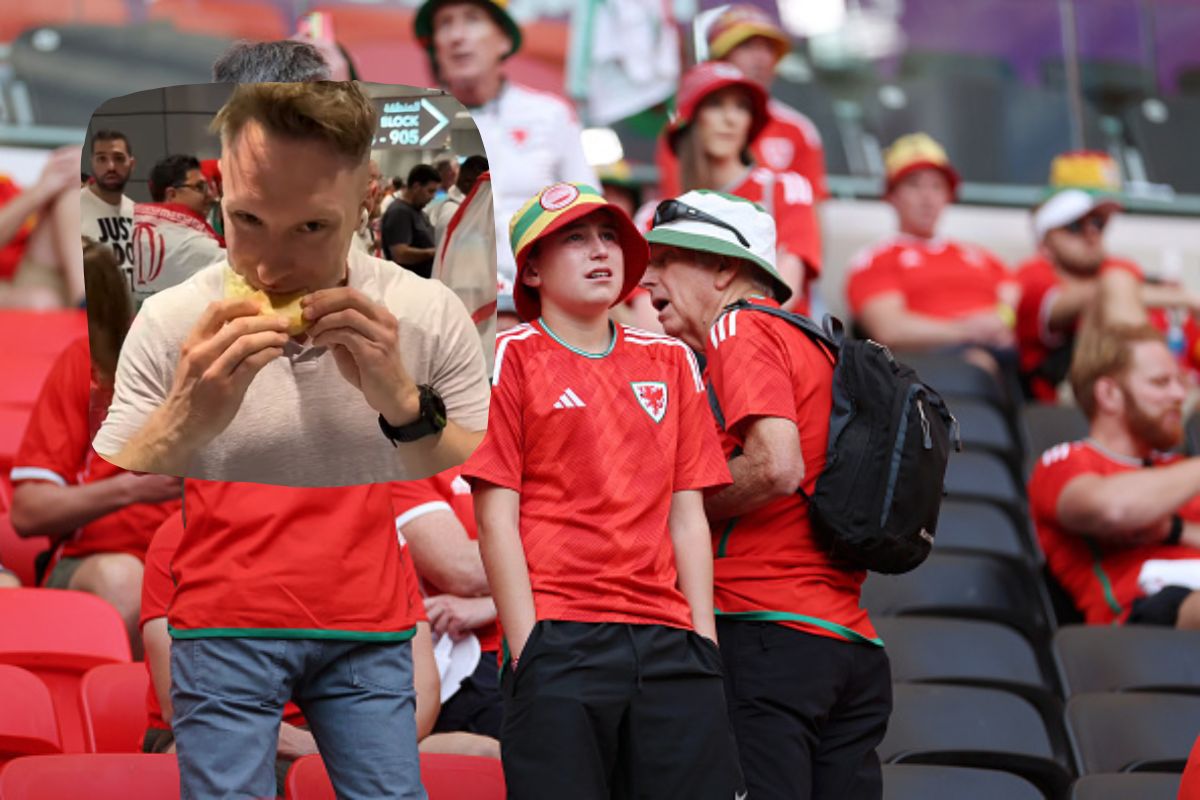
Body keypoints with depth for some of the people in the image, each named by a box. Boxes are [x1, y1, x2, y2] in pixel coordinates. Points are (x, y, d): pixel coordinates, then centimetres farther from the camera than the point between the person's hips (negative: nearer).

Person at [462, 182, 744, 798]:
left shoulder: (669, 362, 17)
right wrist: (528, 647, -8)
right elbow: (496, 516, -1)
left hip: (668, 642, 4)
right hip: (559, 640, -4)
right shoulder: (513, 357, 4)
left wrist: (704, 640, 6)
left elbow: (687, 516, 15)